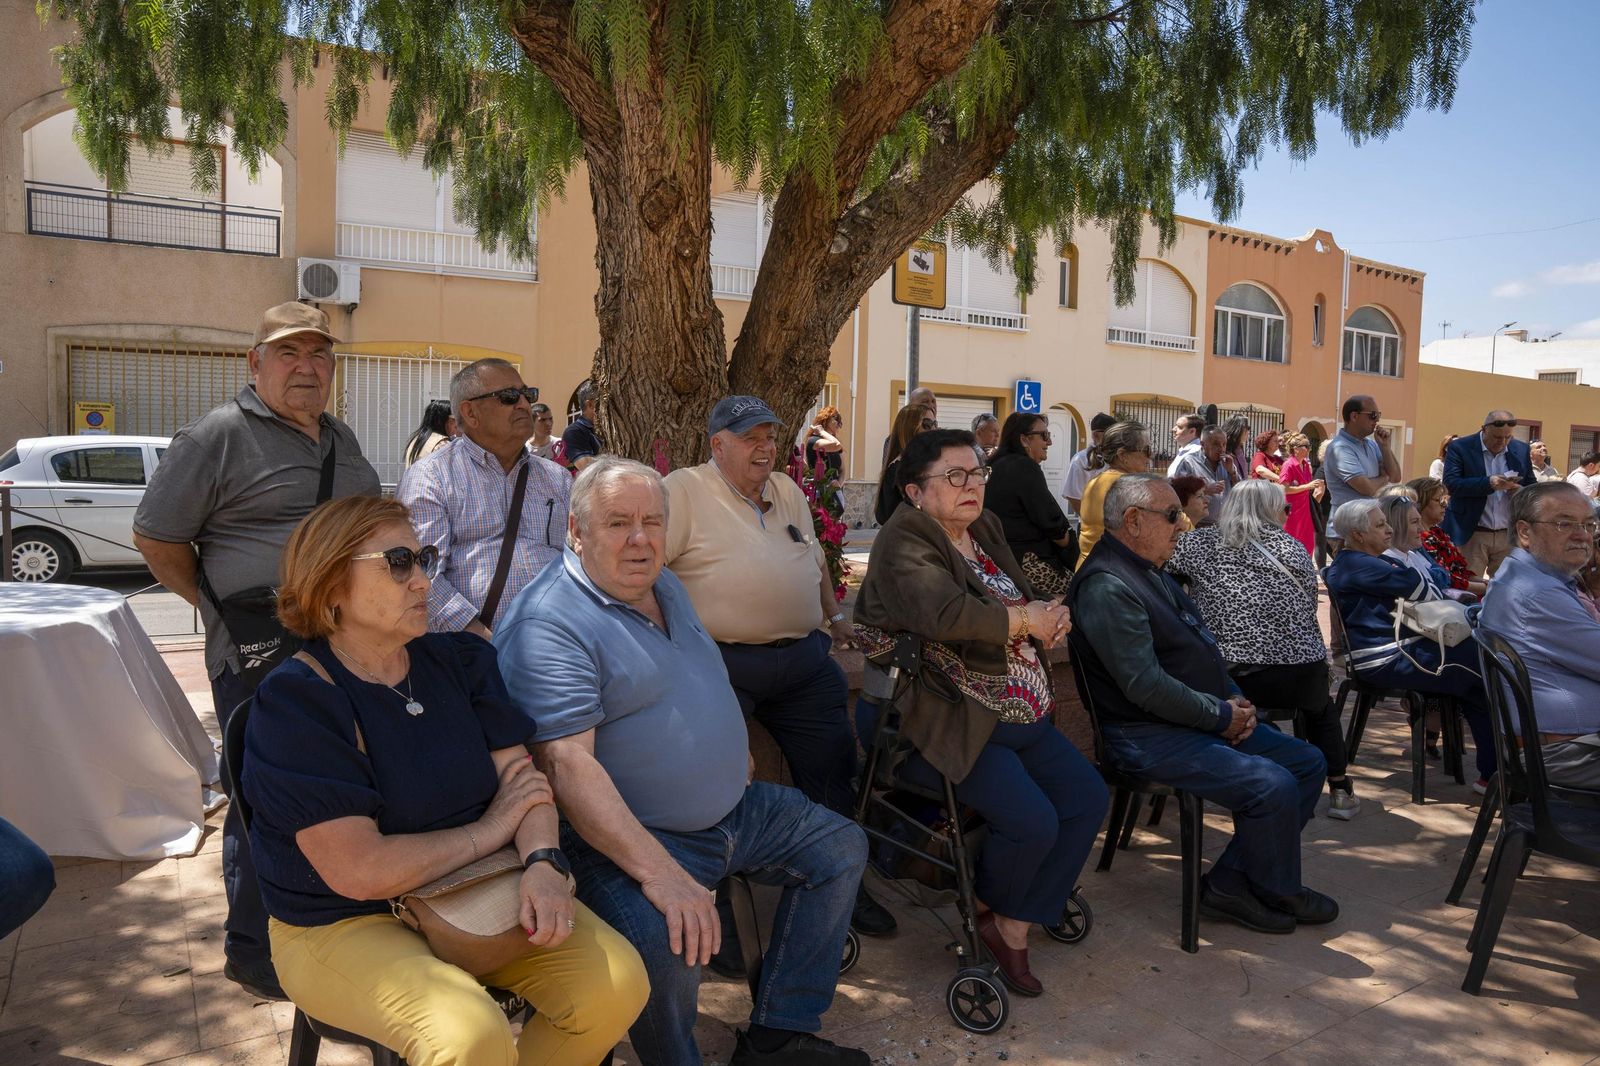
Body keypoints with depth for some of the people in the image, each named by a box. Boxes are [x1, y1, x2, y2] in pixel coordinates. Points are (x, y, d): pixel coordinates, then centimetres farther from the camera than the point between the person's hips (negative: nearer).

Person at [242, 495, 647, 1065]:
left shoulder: (461, 659, 3)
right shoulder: (294, 702, -16)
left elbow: (523, 777, -2)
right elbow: (358, 871, -23)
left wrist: (543, 863, -22)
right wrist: (488, 831, -13)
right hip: (344, 924, -5)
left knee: (618, 983, -13)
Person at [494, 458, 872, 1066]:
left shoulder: (665, 585, 10)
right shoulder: (549, 626, -20)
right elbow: (566, 762, -29)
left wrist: (733, 752, 15)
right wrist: (657, 871, -36)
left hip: (733, 808, 9)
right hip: (628, 836, -9)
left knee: (841, 847, 10)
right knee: (668, 942, -35)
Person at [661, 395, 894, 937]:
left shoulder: (788, 491, 17)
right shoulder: (684, 491, -6)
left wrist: (833, 615, 27)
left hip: (804, 658, 7)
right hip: (720, 664, -6)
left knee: (832, 769, 11)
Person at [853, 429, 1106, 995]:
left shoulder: (985, 529, 12)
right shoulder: (905, 543, -16)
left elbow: (1029, 597, 20)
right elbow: (949, 614, -34)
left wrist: (1050, 615, -6)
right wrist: (1025, 620, -17)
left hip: (1014, 709, 10)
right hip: (938, 720, -9)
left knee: (1088, 798, 2)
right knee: (1032, 821, -20)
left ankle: (1012, 927, 13)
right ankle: (988, 912, 14)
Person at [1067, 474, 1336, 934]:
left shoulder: (1154, 572, 15)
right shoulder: (1107, 586, -20)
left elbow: (1202, 646, 22)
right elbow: (1146, 686, -25)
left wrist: (1235, 699, 4)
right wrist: (1222, 715, -14)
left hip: (1208, 720, 11)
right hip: (1149, 737, -11)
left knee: (1309, 763, 7)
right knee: (1275, 787, -22)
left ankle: (1232, 882, 7)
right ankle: (1277, 894, 7)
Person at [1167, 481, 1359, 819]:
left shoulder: (1199, 543, 4)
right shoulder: (1292, 547, 8)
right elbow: (1309, 610, 12)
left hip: (1229, 678, 0)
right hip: (1301, 674, 1)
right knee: (1321, 709, 36)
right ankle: (1339, 791, 33)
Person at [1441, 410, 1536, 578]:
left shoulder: (1521, 450, 9)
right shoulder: (1460, 448, -4)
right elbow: (1451, 483, -15)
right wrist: (1489, 483, -26)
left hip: (1509, 535, 4)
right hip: (1471, 534, -4)